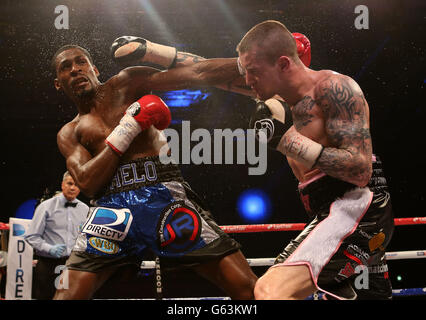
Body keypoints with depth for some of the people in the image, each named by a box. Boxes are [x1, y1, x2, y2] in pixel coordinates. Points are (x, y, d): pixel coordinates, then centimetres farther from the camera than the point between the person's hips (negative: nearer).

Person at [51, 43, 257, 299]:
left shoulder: (126, 84, 16)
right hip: (112, 206, 2)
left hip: (163, 193, -2)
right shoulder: (69, 134, 21)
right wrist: (128, 127, -2)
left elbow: (199, 74, 8)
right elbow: (87, 183, 3)